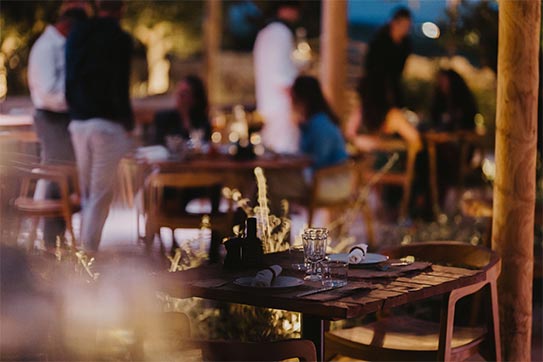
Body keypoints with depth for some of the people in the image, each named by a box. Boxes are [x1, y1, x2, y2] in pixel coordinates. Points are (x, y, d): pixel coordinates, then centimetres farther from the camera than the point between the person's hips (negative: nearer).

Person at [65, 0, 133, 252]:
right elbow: (120, 86, -14)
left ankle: (82, 244, 15)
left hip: (78, 121, 6)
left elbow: (68, 78, 11)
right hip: (107, 123, -6)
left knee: (85, 191, 15)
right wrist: (127, 120, -2)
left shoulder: (77, 34, 8)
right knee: (101, 193, -1)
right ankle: (90, 247, -2)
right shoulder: (120, 39, -10)